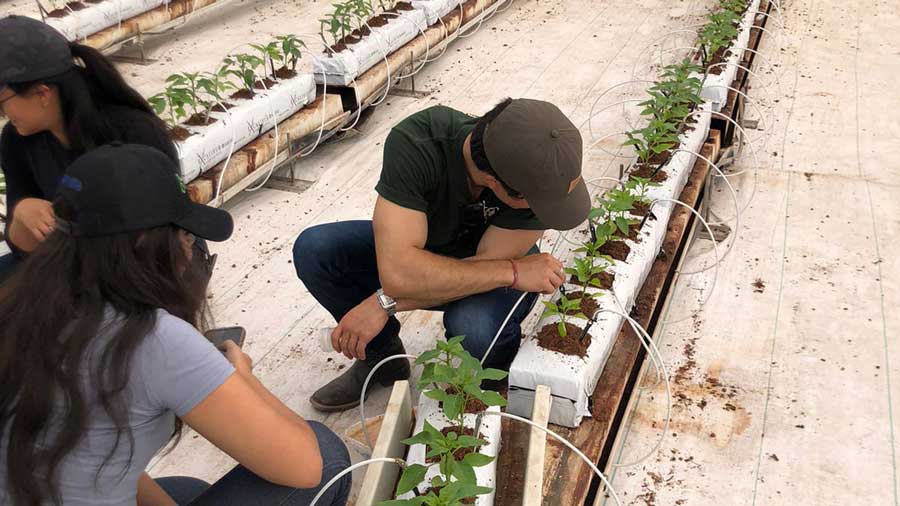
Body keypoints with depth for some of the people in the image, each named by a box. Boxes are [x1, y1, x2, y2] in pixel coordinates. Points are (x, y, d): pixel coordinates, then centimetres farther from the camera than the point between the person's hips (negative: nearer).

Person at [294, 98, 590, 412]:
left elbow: (488, 264, -27)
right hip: (426, 250, 2)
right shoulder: (414, 144, -36)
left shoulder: (544, 175, -33)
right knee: (313, 249, -20)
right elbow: (397, 271, -41)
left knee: (474, 328, -36)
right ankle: (382, 357, 3)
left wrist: (385, 303, -33)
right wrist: (514, 271, -40)